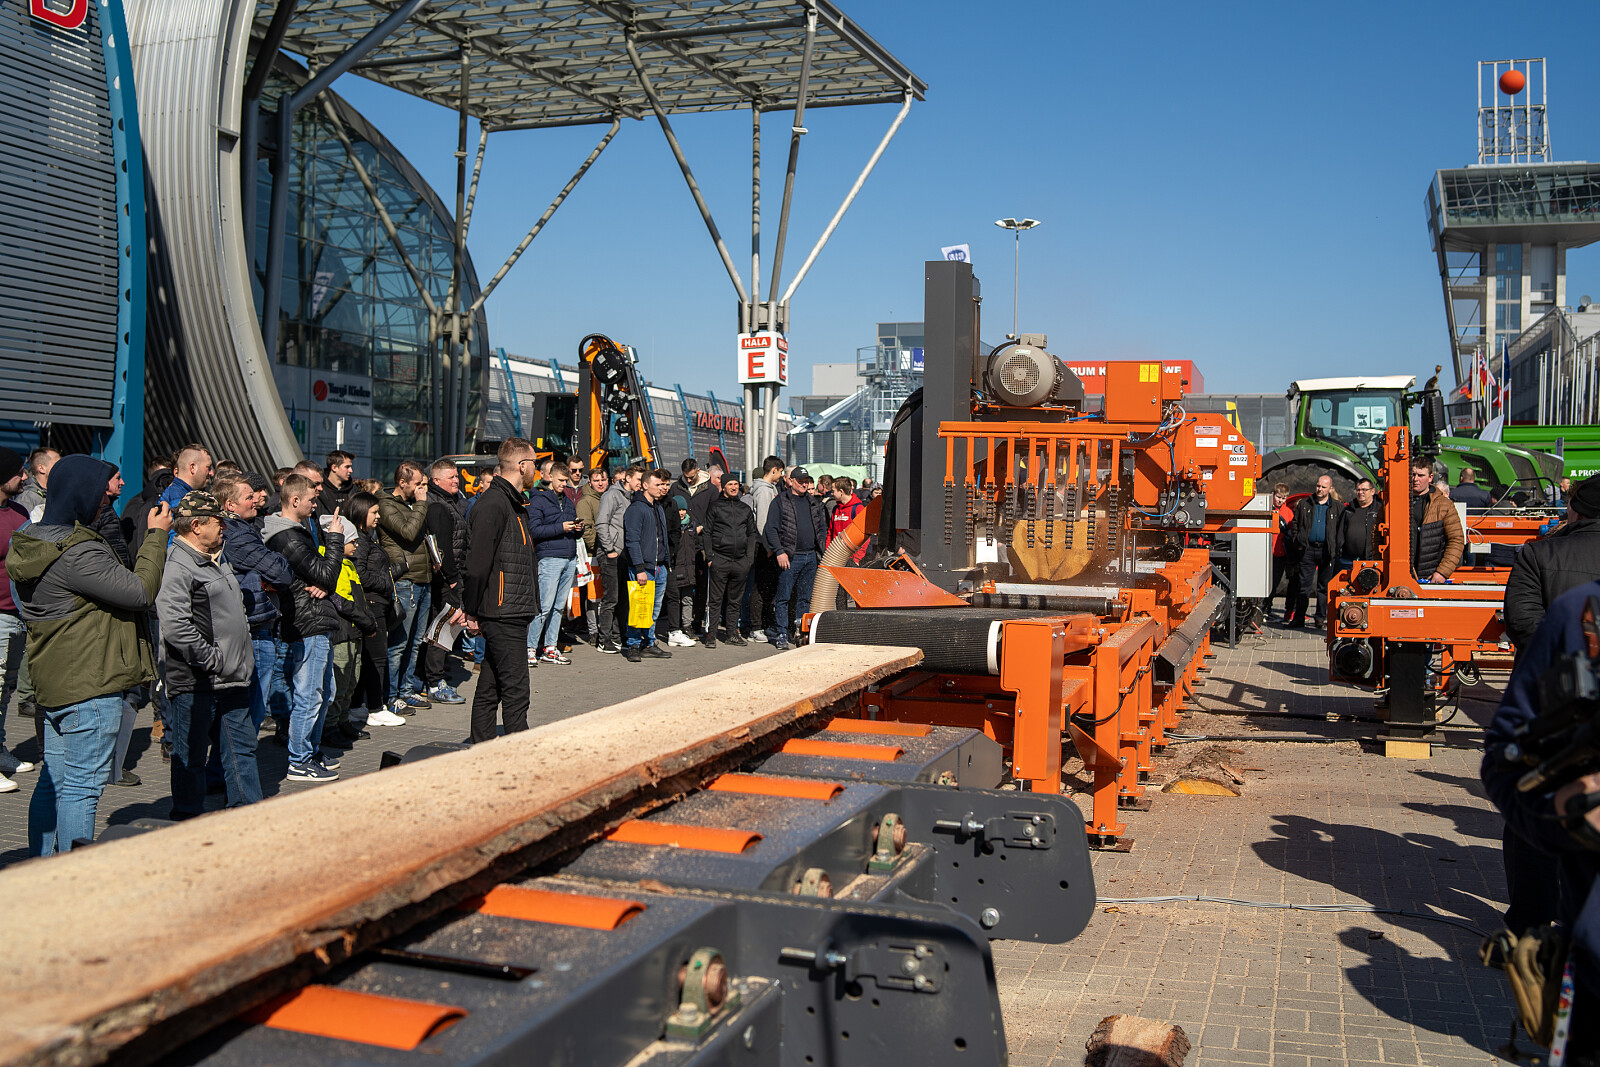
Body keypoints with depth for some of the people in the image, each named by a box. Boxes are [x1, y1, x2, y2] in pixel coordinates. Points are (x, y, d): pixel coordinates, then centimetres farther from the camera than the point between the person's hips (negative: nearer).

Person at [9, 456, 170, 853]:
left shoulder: (30, 542, 12)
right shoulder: (76, 552, -21)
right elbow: (140, 592, -18)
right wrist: (156, 536, -9)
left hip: (55, 682, 10)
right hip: (91, 685, -10)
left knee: (53, 781, 16)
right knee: (83, 785, -4)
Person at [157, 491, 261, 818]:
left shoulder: (218, 558, 15)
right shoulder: (177, 567, -16)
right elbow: (175, 626, -27)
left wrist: (243, 657, 17)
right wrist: (212, 659, -21)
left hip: (230, 680, 9)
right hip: (194, 683, -9)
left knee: (242, 747, 14)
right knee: (191, 756, 4)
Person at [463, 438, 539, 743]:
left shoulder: (511, 502, 18)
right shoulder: (493, 504, -15)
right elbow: (477, 562, -18)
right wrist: (472, 611, -15)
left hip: (513, 613, 10)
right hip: (505, 615, -10)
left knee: (489, 690, 14)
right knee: (515, 693, -6)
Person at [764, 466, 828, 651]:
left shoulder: (814, 503, 16)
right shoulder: (780, 501, -1)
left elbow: (822, 528, 21)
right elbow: (771, 529, -6)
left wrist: (822, 549, 8)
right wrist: (779, 552, -14)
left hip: (811, 557, 5)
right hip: (790, 557, -5)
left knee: (805, 597, 10)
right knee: (784, 597, -4)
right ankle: (781, 635, 1)